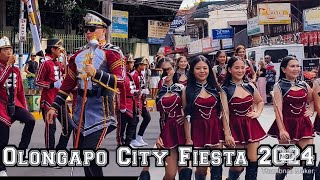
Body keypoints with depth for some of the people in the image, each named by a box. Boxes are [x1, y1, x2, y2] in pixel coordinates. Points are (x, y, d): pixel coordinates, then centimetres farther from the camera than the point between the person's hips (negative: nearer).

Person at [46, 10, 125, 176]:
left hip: (101, 110, -7)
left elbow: (120, 82, -17)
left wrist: (96, 73, -27)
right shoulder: (79, 54, 13)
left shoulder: (112, 52, -6)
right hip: (81, 108, 7)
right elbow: (68, 83, 17)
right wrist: (54, 106, 13)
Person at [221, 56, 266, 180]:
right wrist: (227, 134, -22)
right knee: (238, 166, -3)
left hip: (251, 125, 4)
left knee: (253, 162, 0)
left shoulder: (250, 86, 6)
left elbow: (260, 102, 24)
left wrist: (258, 113, 4)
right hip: (235, 127, -4)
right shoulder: (225, 89, -8)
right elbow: (225, 113, -14)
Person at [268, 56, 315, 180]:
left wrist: (310, 110, 4)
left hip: (304, 125, 5)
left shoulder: (304, 85, 8)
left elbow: (312, 101, 25)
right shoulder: (279, 86, -7)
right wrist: (281, 130, -22)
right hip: (287, 125, -4)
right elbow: (278, 110, -14)